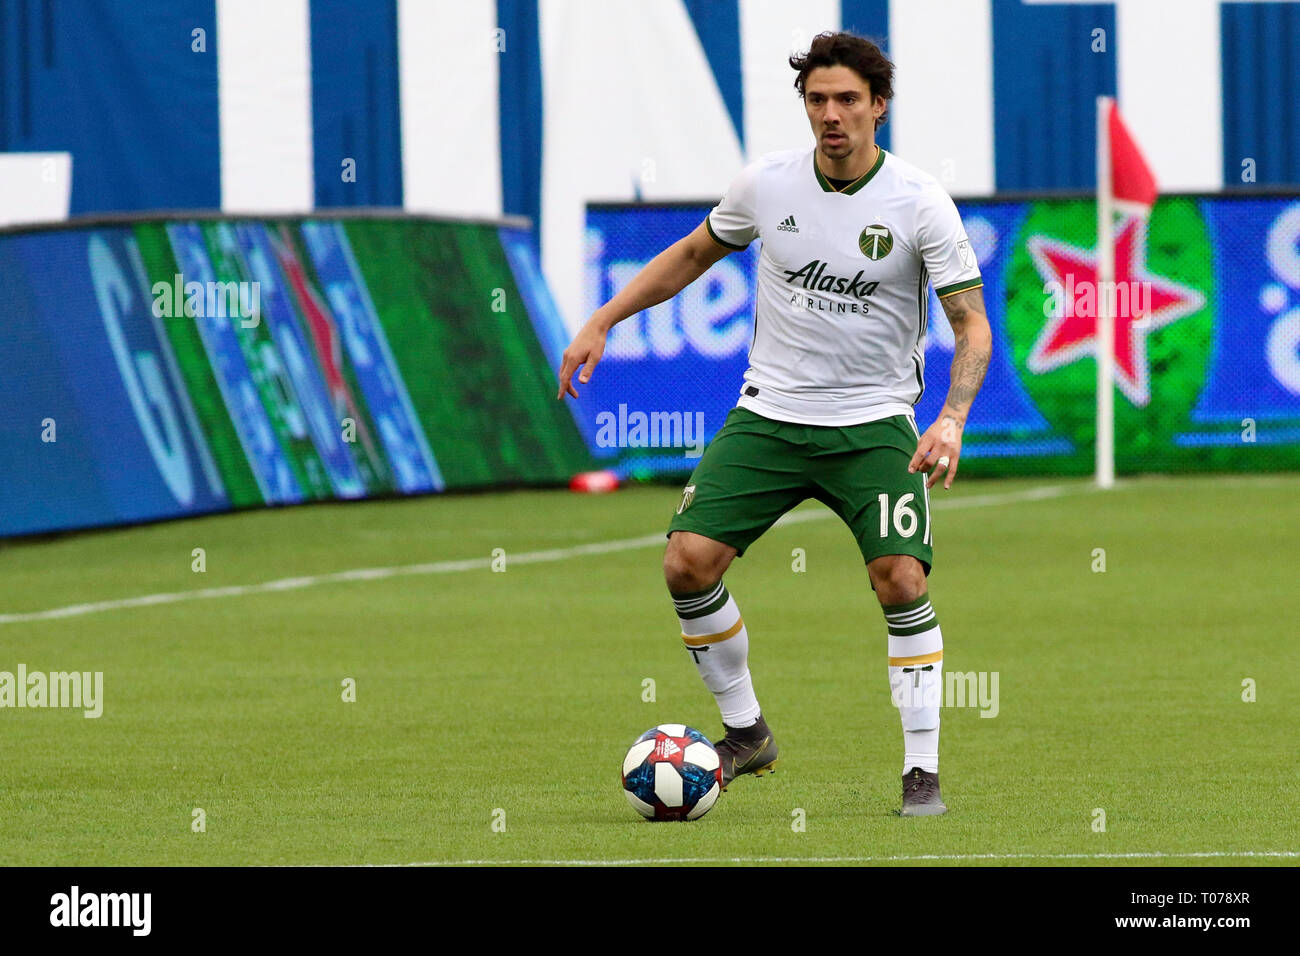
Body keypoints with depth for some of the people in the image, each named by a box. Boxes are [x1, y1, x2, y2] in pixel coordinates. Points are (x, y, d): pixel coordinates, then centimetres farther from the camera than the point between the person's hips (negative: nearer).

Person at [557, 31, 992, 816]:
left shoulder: (919, 202, -11)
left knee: (903, 581, -18)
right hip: (769, 412, 3)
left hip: (874, 421, -3)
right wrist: (601, 323, 11)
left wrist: (952, 421, -27)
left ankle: (923, 773, -6)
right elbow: (695, 254, 17)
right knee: (689, 562, -10)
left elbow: (972, 325, -11)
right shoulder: (766, 183, -2)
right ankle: (747, 733, 10)